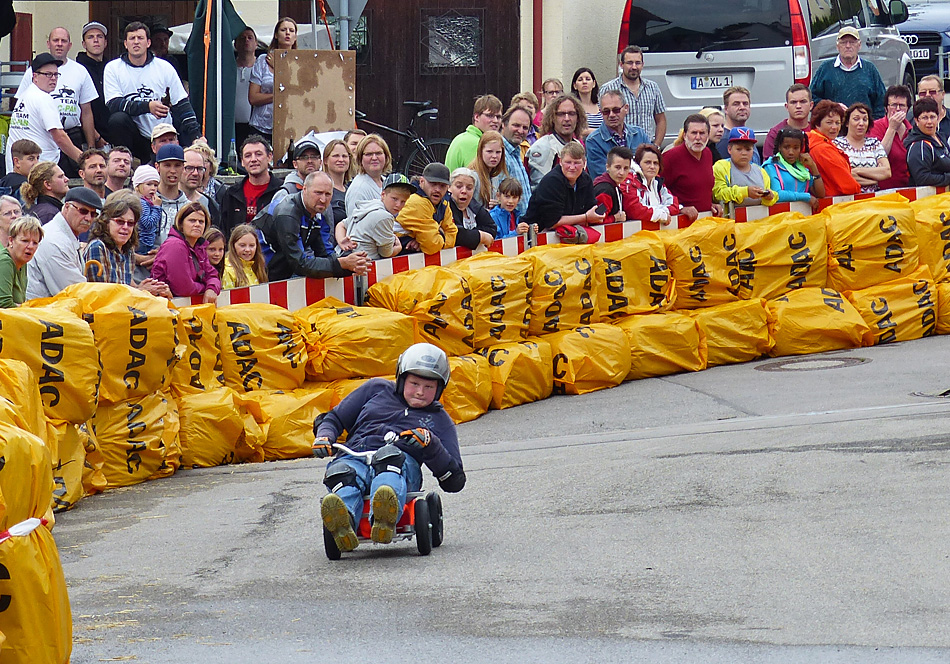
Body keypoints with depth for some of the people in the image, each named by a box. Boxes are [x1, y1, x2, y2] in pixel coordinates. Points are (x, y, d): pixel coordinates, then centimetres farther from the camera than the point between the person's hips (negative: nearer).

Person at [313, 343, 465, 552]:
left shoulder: (439, 420, 23)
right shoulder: (377, 390, 27)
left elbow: (455, 482, 14)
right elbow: (334, 419, 30)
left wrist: (430, 445, -4)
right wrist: (324, 437, 6)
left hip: (403, 463, -1)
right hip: (355, 458, 2)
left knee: (389, 456, -40)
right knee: (340, 472, -37)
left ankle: (384, 519, -72)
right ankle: (343, 524, -70)